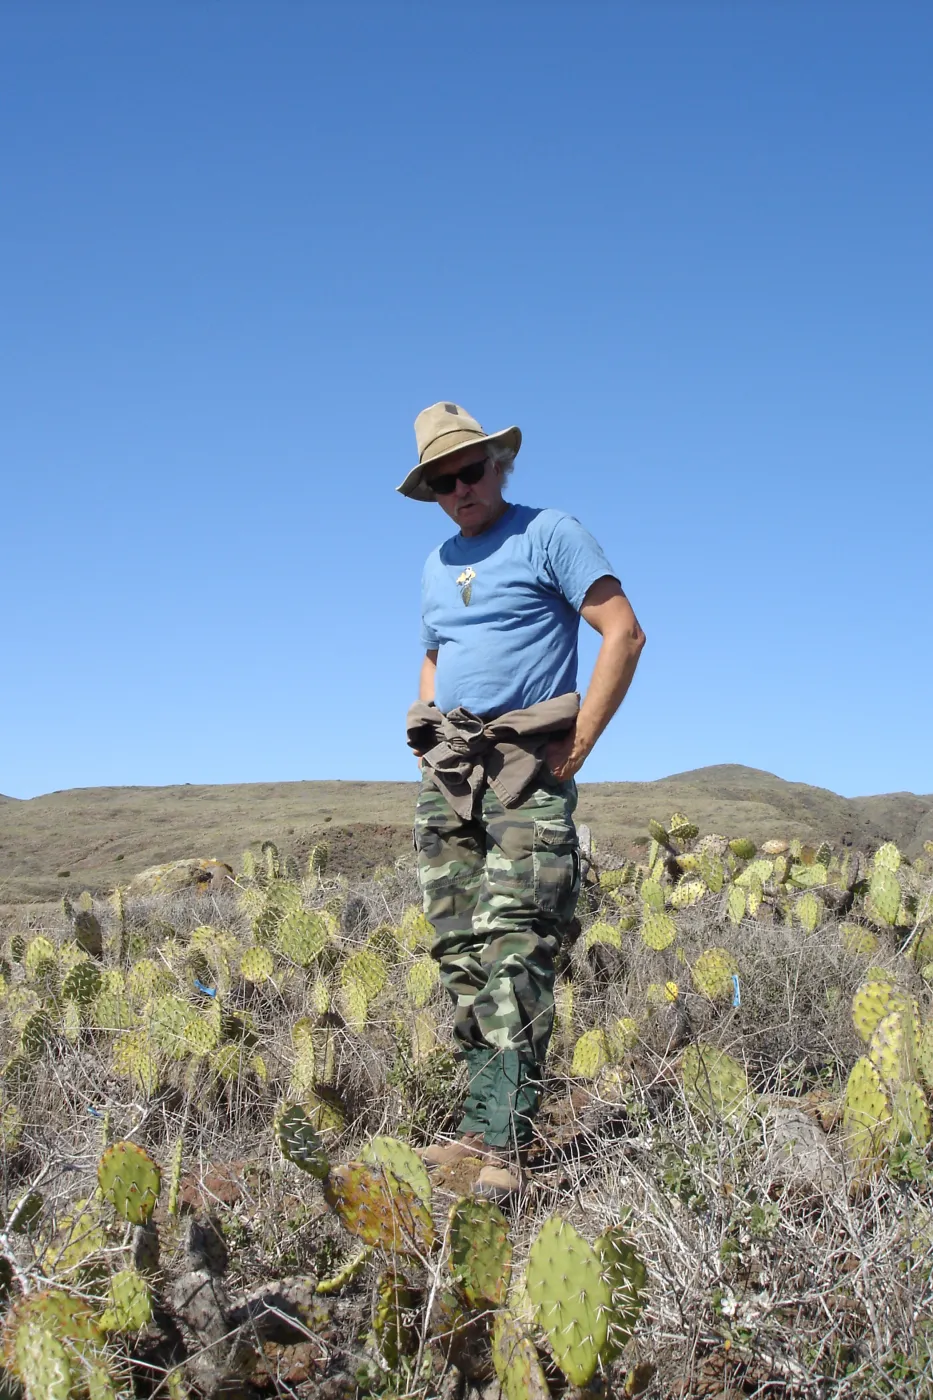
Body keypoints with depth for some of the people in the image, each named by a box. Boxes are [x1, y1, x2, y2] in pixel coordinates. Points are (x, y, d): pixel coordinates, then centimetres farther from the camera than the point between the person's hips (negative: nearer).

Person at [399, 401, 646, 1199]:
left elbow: (625, 633, -8)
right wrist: (424, 734, 15)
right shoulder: (436, 566, 20)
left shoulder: (549, 535, -1)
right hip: (447, 775, 7)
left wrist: (579, 745, -12)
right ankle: (483, 1127, 10)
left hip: (527, 772, -7)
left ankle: (501, 1142, -16)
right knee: (460, 953, 3)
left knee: (512, 947, -15)